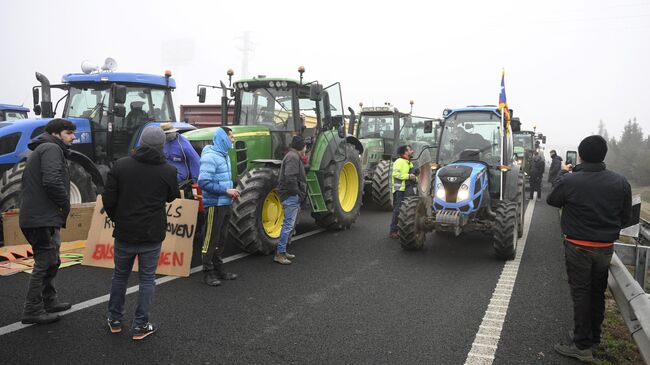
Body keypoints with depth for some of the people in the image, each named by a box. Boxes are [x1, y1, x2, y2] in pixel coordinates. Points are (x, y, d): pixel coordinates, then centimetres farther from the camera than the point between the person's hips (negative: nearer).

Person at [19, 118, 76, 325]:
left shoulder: (42, 150, 22)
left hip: (35, 217, 10)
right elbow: (52, 181, -27)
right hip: (44, 218, -10)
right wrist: (66, 204, -11)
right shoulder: (52, 149, -11)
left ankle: (49, 301, 30)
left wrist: (62, 207, 13)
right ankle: (33, 310, 4)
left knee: (50, 262, 19)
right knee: (44, 263, -3)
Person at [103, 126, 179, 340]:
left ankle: (115, 320, 31)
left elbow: (108, 199, -5)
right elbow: (171, 197, 8)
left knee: (120, 275, 19)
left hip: (125, 233, 2)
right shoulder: (168, 171, -10)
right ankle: (140, 325, 13)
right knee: (147, 279, 9)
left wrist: (116, 219, 13)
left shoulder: (120, 165, -6)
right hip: (152, 235, -2)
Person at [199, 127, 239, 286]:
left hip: (225, 204, 9)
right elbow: (203, 182, -24)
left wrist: (232, 192, 5)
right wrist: (226, 191, -20)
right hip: (214, 205, -9)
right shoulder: (210, 156, -16)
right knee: (210, 239, 0)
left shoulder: (224, 155, 13)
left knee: (221, 239, 17)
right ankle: (208, 273, 11)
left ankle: (218, 269, 28)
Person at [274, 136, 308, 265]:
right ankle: (279, 254, -5)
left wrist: (300, 194, 16)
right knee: (288, 225, -9)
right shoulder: (293, 157, -13)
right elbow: (290, 178, -25)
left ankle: (283, 251, 22)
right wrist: (297, 192, -18)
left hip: (293, 196, 11)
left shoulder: (293, 156, 20)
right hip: (291, 196, -11)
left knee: (289, 225, 15)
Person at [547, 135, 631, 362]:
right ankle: (594, 338, 31)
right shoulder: (620, 182, -6)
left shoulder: (569, 181, -19)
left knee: (581, 293, 5)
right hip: (606, 247, 4)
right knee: (598, 292, 17)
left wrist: (563, 174, 13)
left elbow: (552, 200, 2)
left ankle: (582, 345, 8)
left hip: (578, 247, -4)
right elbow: (625, 217, 4)